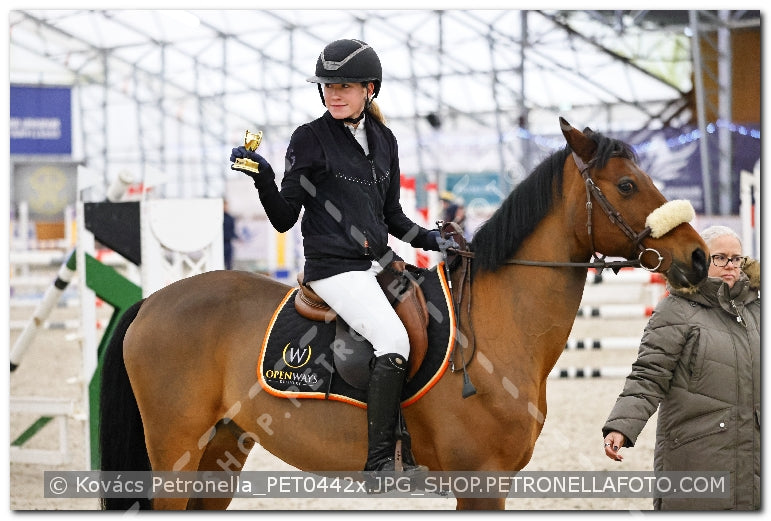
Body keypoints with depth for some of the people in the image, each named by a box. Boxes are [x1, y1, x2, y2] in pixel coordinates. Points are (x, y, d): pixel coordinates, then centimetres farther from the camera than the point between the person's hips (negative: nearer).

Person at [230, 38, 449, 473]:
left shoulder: (383, 140, 12)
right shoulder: (310, 139, -3)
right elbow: (285, 219, -5)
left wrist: (428, 238, 4)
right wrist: (263, 178, -20)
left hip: (380, 258, 7)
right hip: (334, 265, -6)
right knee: (394, 340, -24)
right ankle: (379, 462, -20)